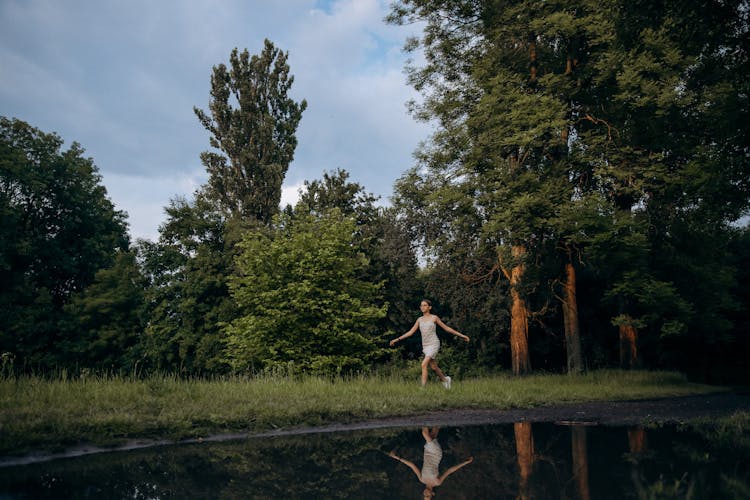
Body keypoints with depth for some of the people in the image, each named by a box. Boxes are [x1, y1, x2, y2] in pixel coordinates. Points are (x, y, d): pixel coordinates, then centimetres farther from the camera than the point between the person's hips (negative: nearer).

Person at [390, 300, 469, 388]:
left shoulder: (434, 318, -2)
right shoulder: (419, 319, 10)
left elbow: (446, 328, 5)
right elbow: (411, 332, 10)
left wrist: (460, 335, 4)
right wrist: (397, 339, 3)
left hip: (434, 344, -5)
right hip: (425, 346, 5)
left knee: (424, 365, -20)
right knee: (433, 367, 13)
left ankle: (423, 387, -17)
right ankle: (445, 379, 39)